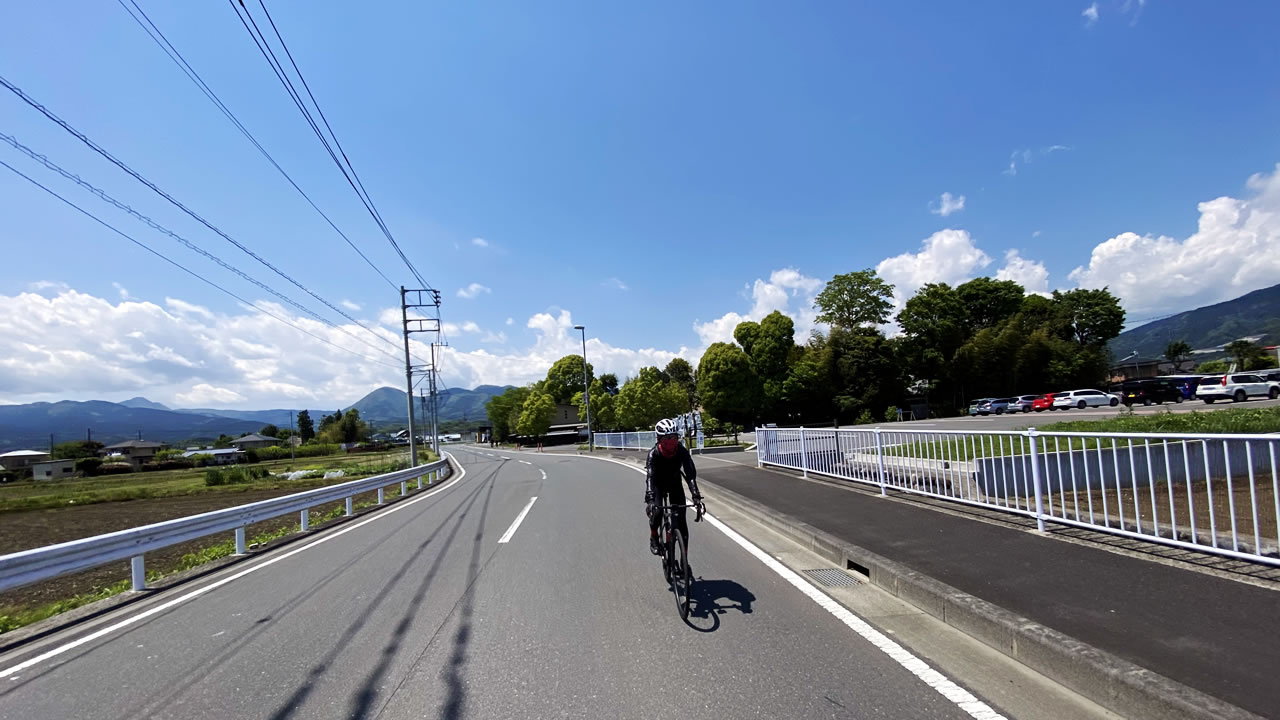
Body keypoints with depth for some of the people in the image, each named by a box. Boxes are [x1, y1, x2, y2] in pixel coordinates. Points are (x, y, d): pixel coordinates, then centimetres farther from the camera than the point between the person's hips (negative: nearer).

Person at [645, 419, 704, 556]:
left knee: (681, 518, -8)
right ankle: (654, 537, 6)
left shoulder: (682, 452, -28)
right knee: (656, 510, -25)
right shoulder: (654, 453, -32)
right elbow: (649, 477, -41)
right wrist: (650, 500, -55)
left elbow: (691, 474, -33)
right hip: (658, 484, -1)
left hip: (675, 483, 2)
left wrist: (697, 497, -46)